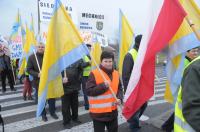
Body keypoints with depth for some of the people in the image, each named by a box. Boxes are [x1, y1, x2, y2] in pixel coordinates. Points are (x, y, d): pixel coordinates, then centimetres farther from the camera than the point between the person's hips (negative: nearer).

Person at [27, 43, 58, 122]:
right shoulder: (32, 57, -3)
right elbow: (29, 69, -5)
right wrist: (37, 74, -20)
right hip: (38, 82, -1)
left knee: (52, 98, 9)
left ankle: (52, 112, 28)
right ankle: (43, 114, 26)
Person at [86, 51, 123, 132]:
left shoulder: (116, 73, 4)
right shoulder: (94, 74, -14)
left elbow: (119, 89, 14)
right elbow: (88, 91, -18)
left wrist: (119, 98, -5)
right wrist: (103, 86, -25)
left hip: (113, 111, 6)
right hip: (98, 113, -5)